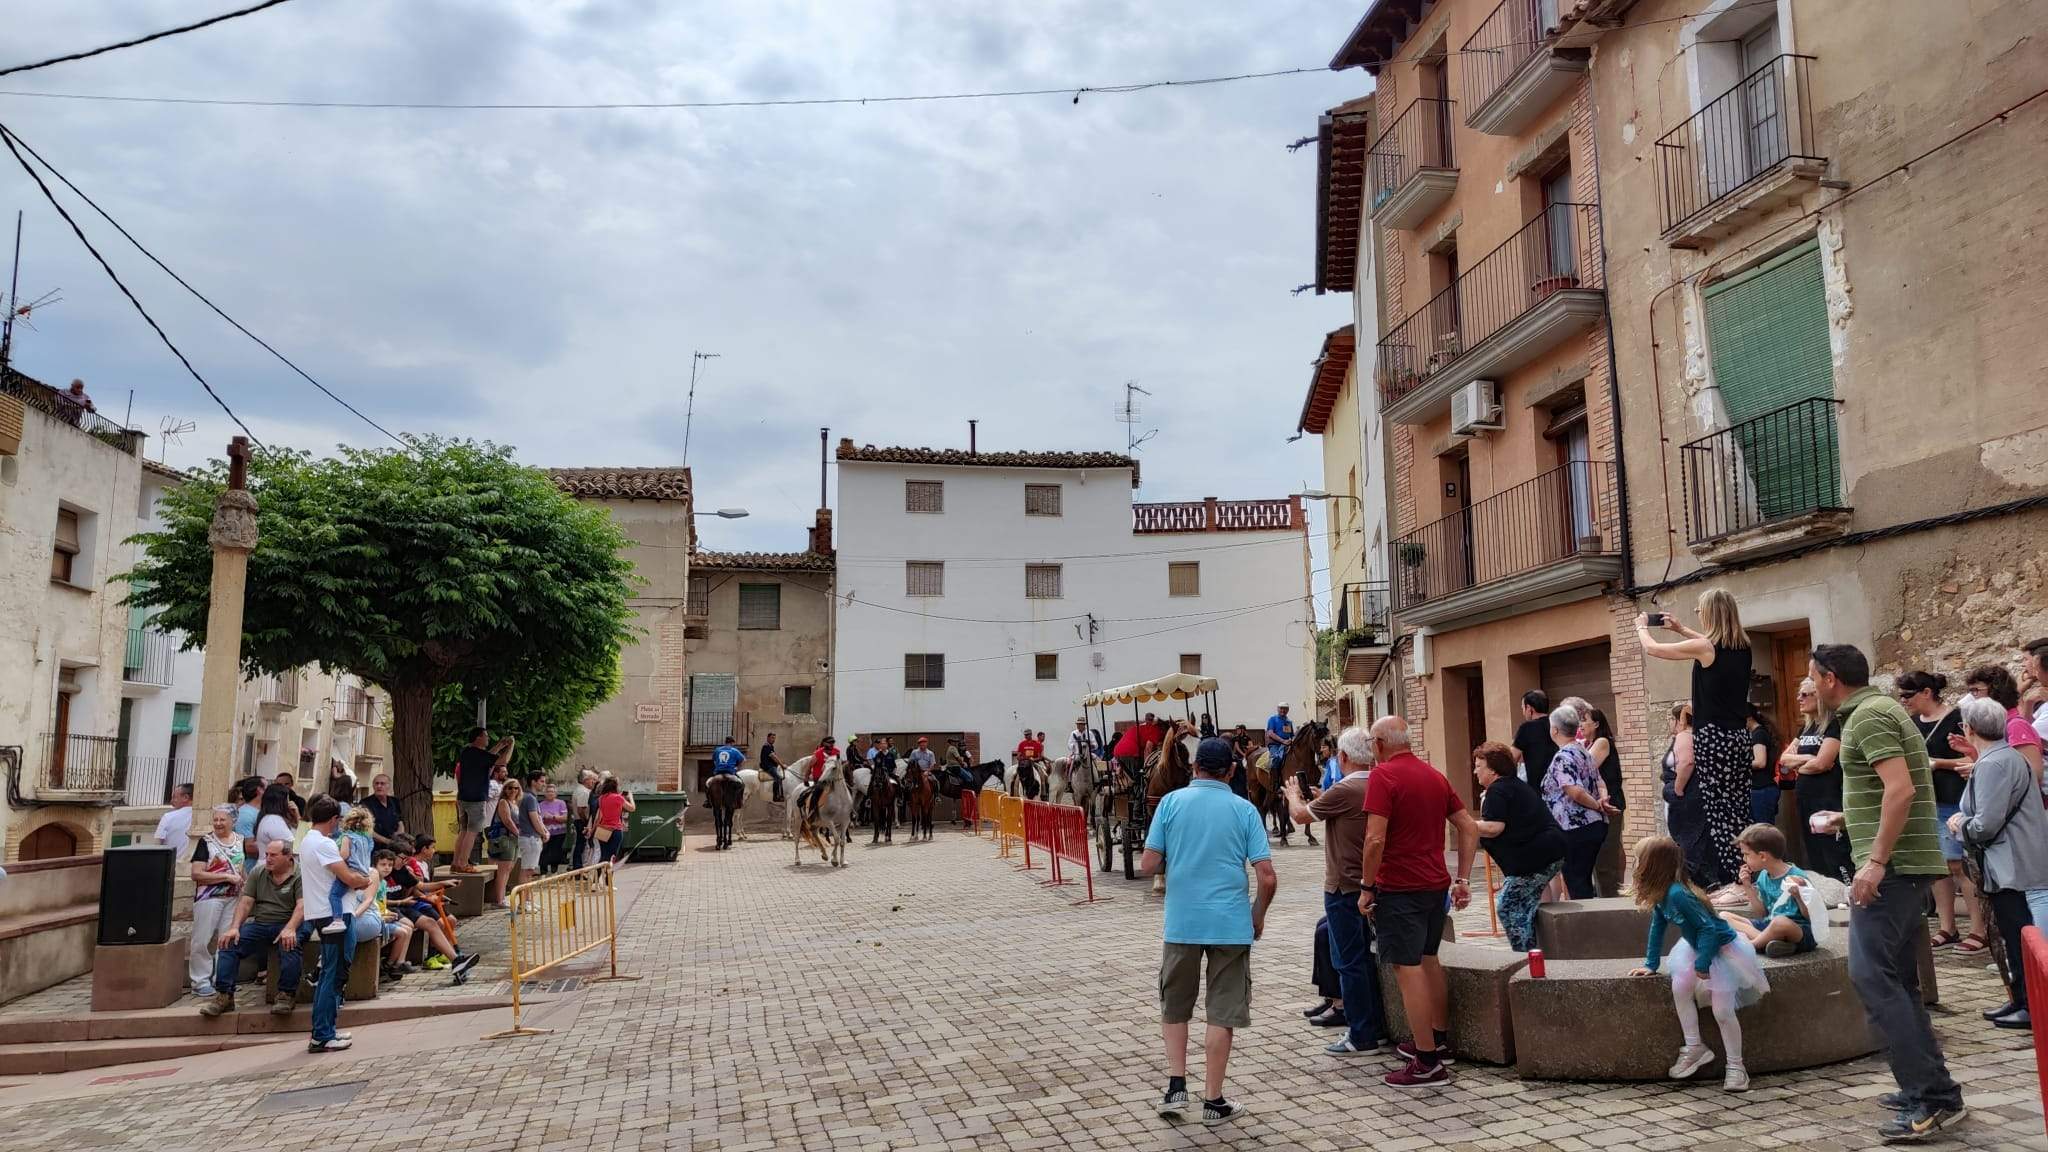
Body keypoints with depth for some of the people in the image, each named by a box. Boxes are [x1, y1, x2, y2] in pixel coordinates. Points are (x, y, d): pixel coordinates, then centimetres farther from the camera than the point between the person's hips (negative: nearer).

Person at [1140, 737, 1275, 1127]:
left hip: (1182, 922, 1)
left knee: (1174, 1007, 19)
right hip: (1231, 923, 0)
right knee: (1222, 1013, 9)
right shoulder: (1245, 809, -2)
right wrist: (1258, 915, 11)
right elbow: (1268, 878, -7)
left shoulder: (1171, 802, -2)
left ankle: (1177, 1087, 12)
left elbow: (1148, 866, -5)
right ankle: (1213, 1101, 15)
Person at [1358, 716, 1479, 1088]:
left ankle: (1428, 1064, -1)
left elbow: (1375, 839, -21)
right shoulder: (1435, 776, 11)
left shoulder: (1383, 776, -13)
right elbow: (1469, 828, 12)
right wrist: (1462, 880, 13)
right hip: (1436, 885, 8)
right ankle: (1438, 1040, 33)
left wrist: (1366, 887, -11)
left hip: (1399, 888, -8)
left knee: (1408, 969, -4)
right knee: (1429, 960, 22)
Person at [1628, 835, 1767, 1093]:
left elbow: (1708, 927, -31)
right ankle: (1694, 1048, 2)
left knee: (1722, 1011, -7)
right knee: (1679, 986, -11)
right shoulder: (1661, 895, -5)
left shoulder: (1677, 894, -33)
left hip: (1723, 949, -8)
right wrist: (1651, 964, 7)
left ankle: (1735, 1067, 10)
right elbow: (1657, 927, 6)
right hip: (1696, 946, 8)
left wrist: (1702, 964, -21)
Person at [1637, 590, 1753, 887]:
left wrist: (1641, 627, 20)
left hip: (1713, 737, -7)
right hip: (1739, 736, 7)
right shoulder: (1742, 648, 8)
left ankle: (1730, 878, -5)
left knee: (1719, 811, -4)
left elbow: (1652, 648, 0)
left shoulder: (1703, 647, -12)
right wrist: (1679, 628, 37)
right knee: (1739, 810, 10)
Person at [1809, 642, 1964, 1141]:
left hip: (1892, 865, -11)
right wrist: (1848, 818, 35)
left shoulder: (1867, 715, -13)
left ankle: (1932, 1098, -11)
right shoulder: (1877, 709, 18)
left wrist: (1875, 860, -25)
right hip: (1904, 862, 11)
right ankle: (1929, 1088, 18)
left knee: (1871, 974, -12)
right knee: (1896, 978, 14)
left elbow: (1902, 788, -24)